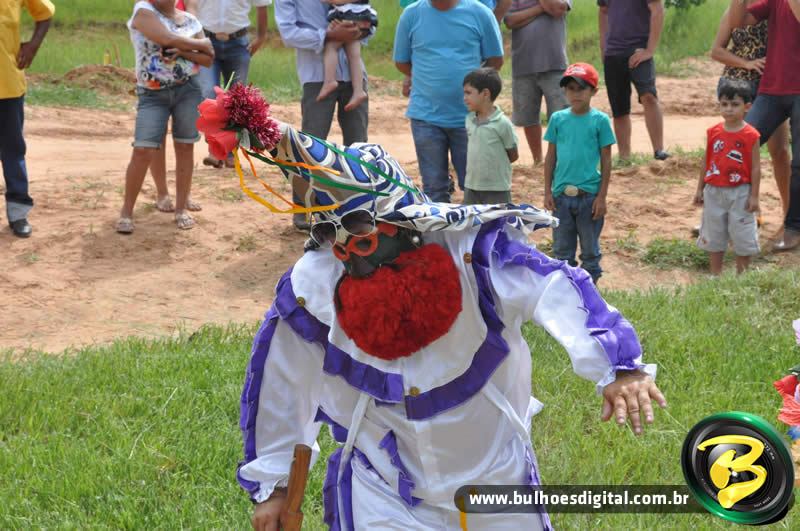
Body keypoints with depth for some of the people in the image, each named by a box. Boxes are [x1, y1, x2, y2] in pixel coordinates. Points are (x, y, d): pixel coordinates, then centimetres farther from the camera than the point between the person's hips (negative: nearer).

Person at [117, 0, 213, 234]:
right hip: (153, 94, -3)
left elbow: (208, 59, 5)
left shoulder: (190, 20, 6)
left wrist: (183, 52, -13)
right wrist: (201, 44, -3)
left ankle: (181, 208, 16)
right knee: (142, 151, -8)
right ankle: (127, 210, 4)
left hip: (188, 90, 3)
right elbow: (168, 39, -17)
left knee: (185, 147, 5)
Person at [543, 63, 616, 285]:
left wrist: (602, 196, -5)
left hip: (589, 195, -2)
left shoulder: (600, 120, -4)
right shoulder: (558, 119, 3)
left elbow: (606, 161, -2)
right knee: (562, 250, 11)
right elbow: (551, 156, 8)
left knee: (590, 250, 9)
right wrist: (548, 192, 5)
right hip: (562, 194, 2)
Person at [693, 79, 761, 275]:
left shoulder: (750, 135, -10)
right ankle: (715, 275, 24)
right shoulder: (714, 132, 1)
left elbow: (755, 168, -8)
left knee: (742, 236, 4)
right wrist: (700, 189, 8)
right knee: (714, 236, 12)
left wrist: (754, 196, -10)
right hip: (714, 191, 4)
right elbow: (706, 163, 7)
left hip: (740, 193, -4)